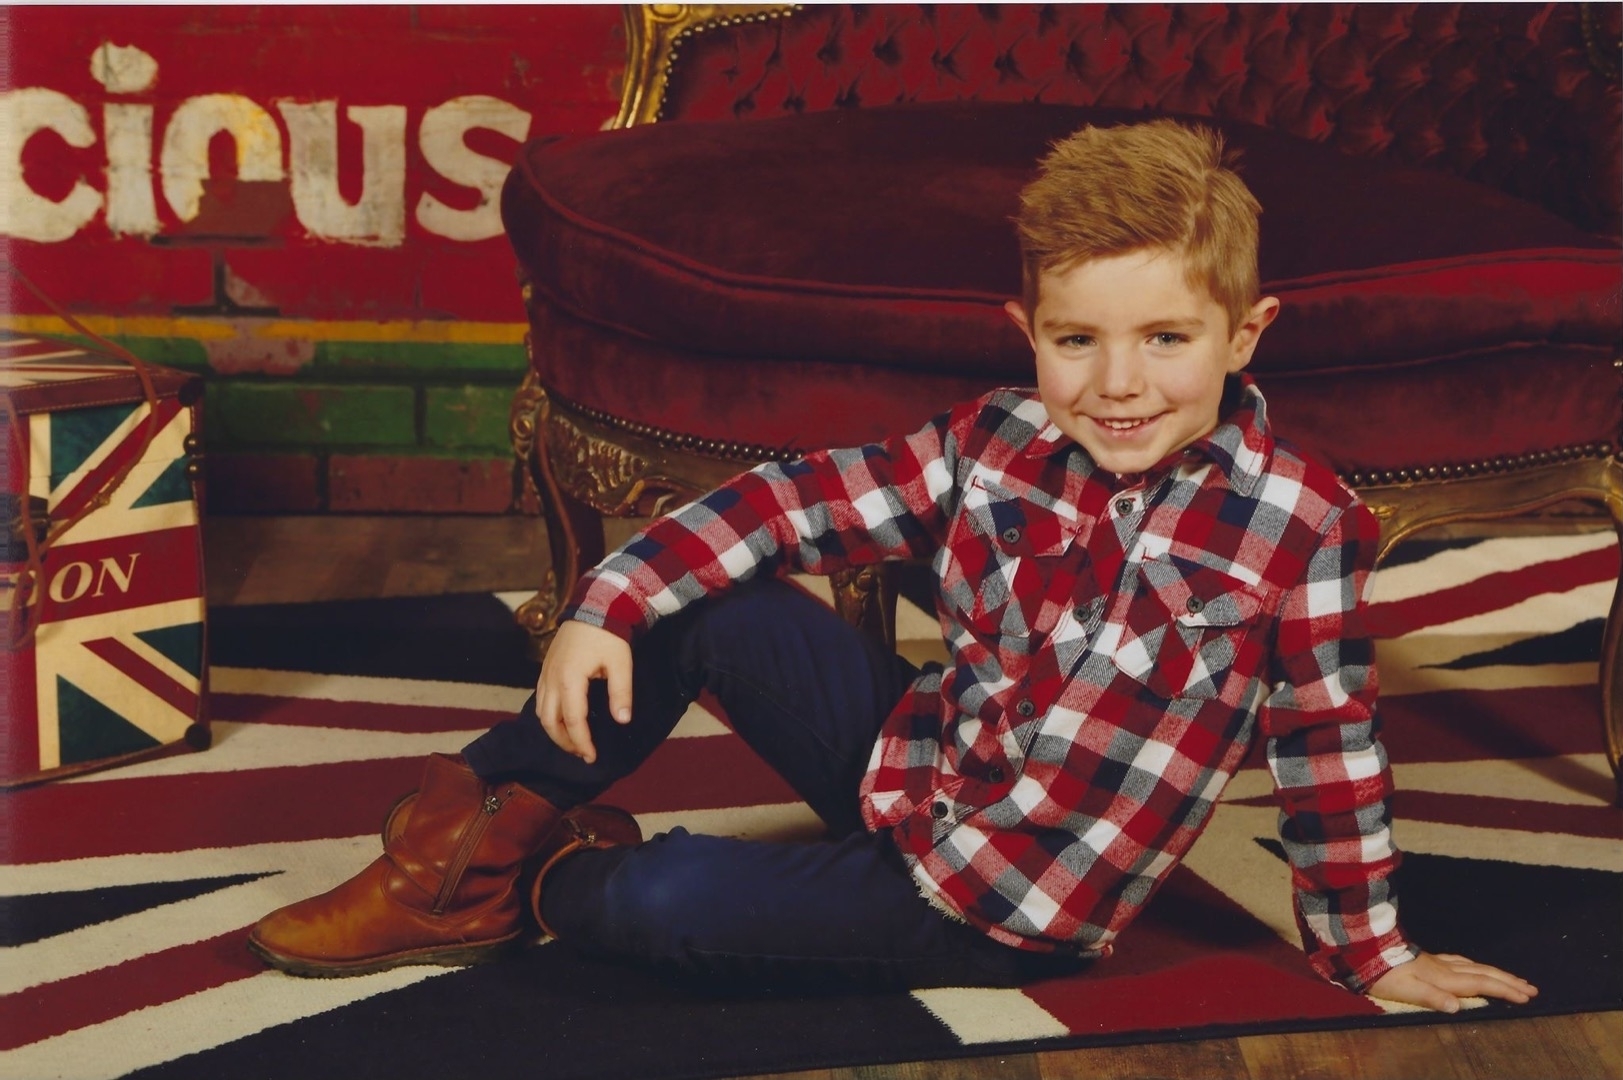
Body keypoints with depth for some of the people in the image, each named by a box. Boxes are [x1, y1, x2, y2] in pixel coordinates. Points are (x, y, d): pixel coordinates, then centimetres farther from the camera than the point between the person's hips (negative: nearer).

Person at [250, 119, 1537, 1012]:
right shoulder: (997, 442, -8)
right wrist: (609, 603, -12)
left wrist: (1371, 953, -2)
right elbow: (802, 498, -5)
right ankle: (476, 831, 5)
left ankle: (561, 884, 18)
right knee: (699, 600, -10)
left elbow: (1330, 751, -13)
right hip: (914, 755, 5)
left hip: (1003, 910, -5)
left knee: (666, 900, -20)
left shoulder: (1301, 523, -21)